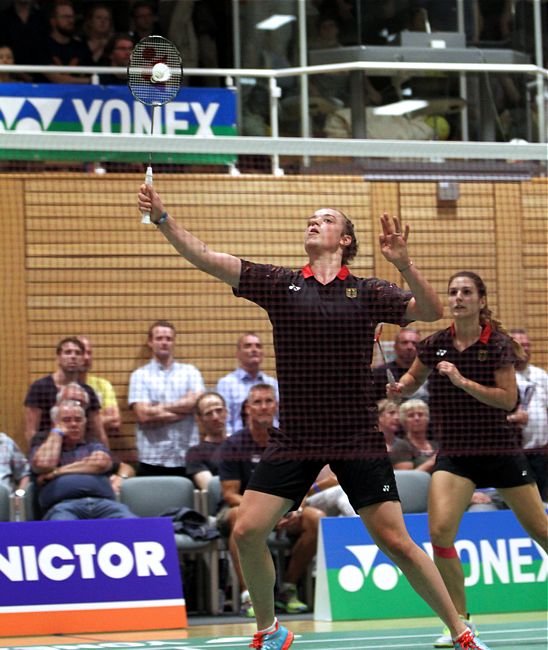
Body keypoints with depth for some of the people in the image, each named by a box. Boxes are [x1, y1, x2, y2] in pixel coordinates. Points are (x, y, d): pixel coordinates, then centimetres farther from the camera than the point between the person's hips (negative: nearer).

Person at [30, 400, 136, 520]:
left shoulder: (95, 447, 31)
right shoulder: (42, 449, 28)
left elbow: (100, 463, 5)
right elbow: (44, 464, 3)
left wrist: (56, 472, 6)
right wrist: (57, 433, 19)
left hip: (103, 503, 2)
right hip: (63, 506, -2)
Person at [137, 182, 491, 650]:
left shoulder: (366, 292, 2)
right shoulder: (280, 284, 5)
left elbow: (431, 312, -8)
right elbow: (205, 258, -1)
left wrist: (403, 264, -22)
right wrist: (162, 219, -12)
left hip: (359, 440, -2)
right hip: (294, 440, 2)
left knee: (395, 541, -5)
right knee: (247, 532, -7)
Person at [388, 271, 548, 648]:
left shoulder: (498, 344, -7)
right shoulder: (435, 344, 1)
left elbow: (509, 399, -14)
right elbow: (412, 382, 17)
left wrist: (464, 382, -24)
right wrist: (399, 387, -6)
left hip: (500, 449, -2)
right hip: (455, 455, 2)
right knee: (440, 531, -18)